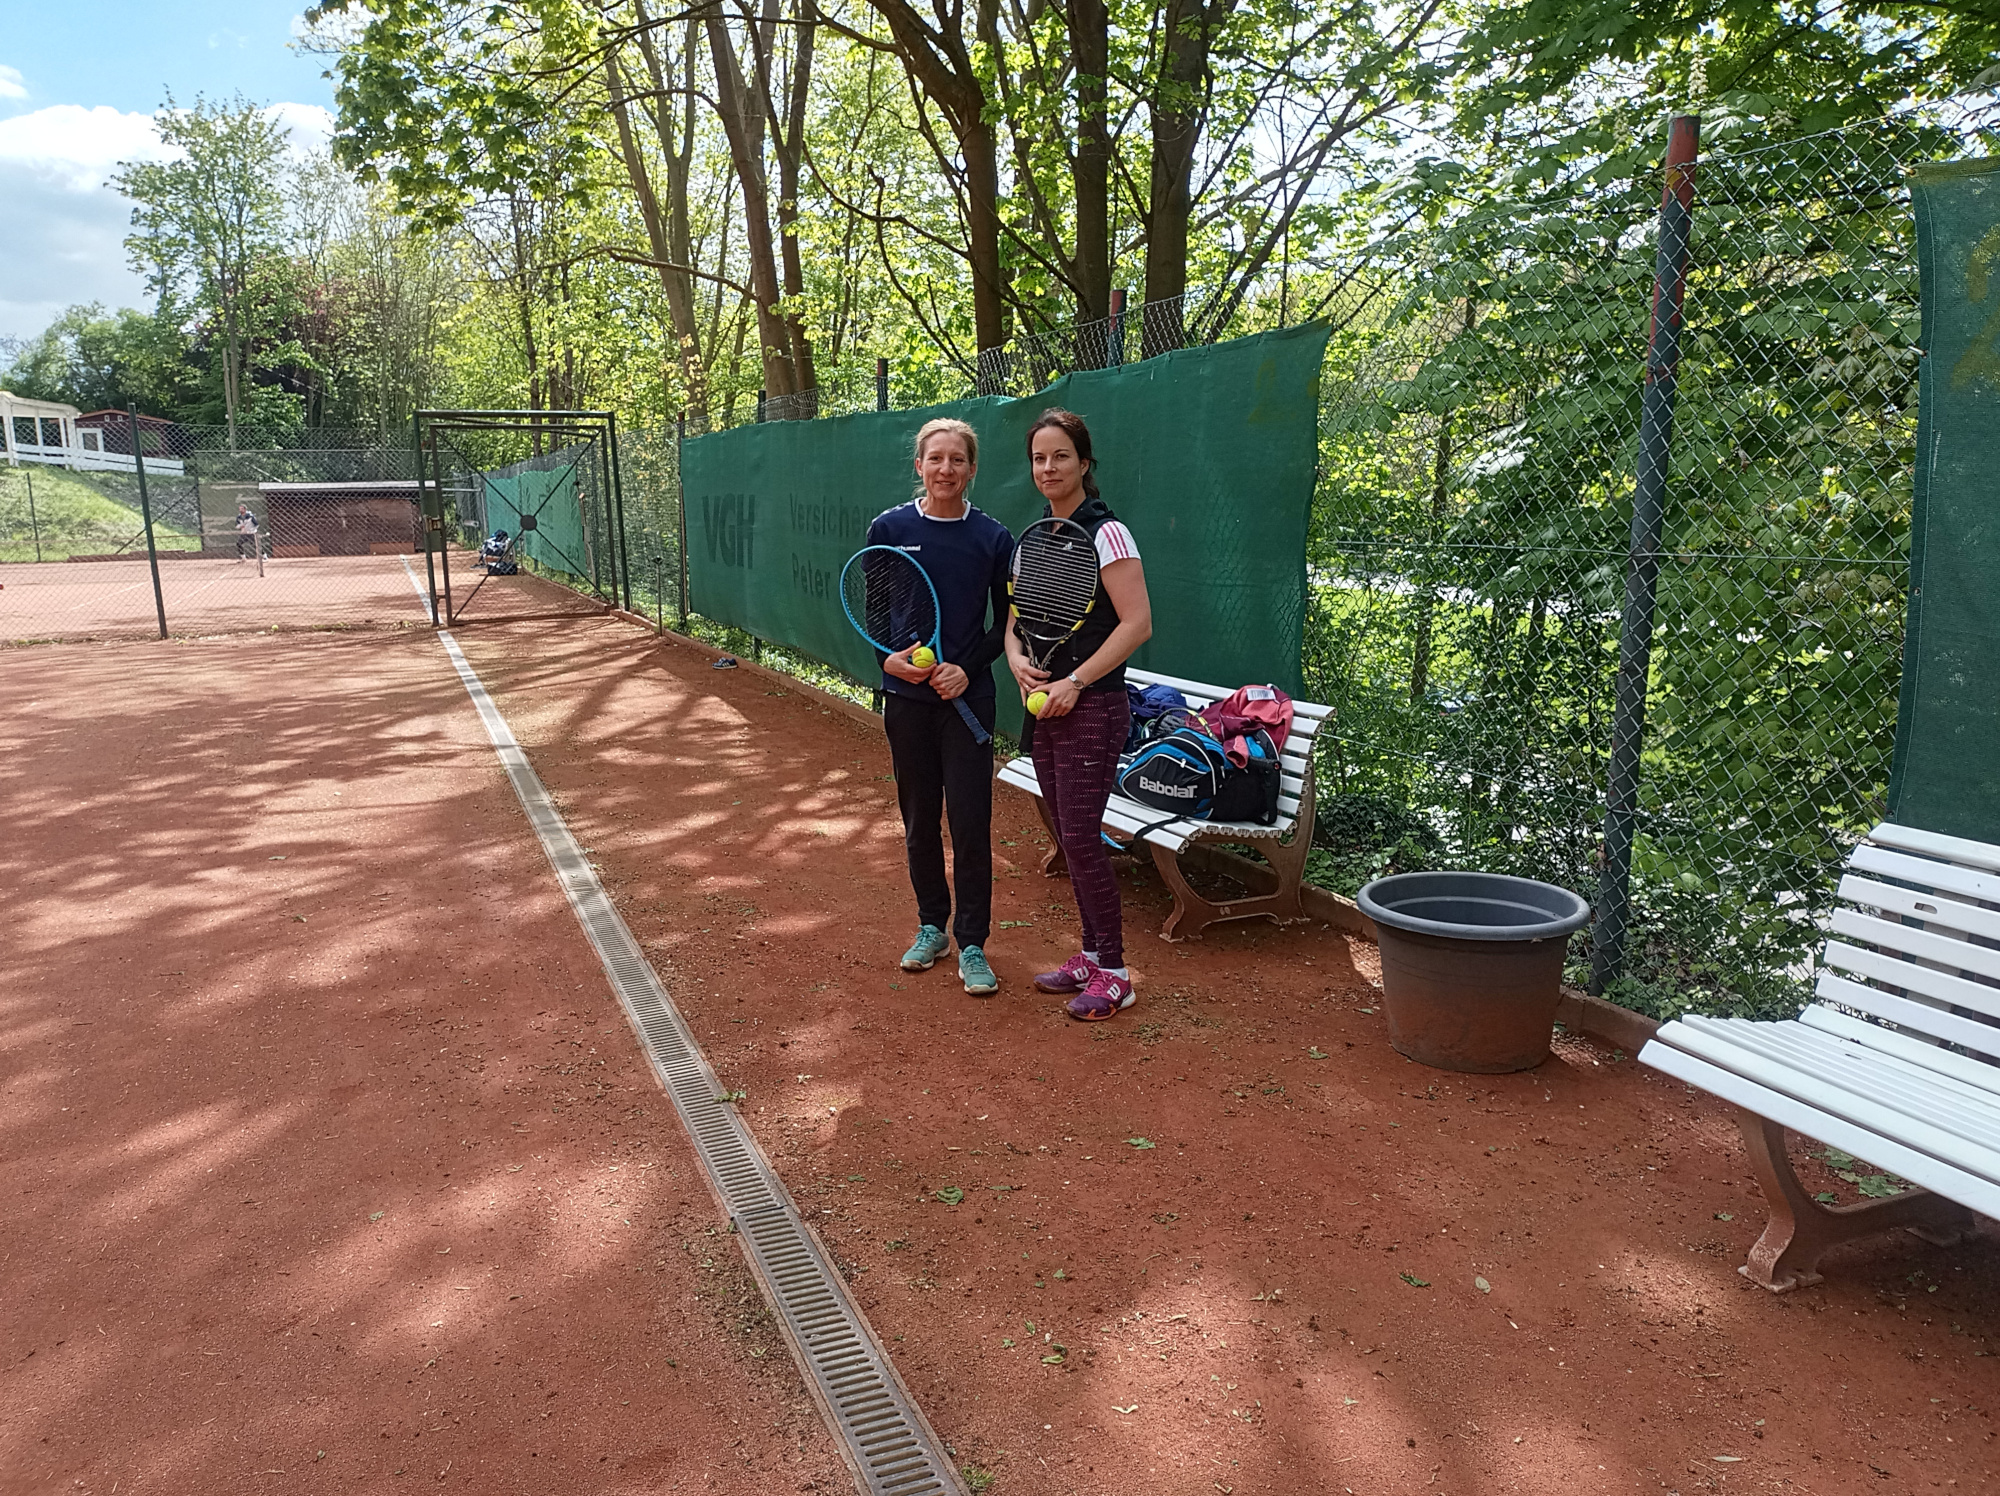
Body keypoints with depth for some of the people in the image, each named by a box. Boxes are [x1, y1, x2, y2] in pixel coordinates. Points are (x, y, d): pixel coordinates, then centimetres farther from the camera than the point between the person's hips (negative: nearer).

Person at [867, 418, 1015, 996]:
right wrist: (888, 656, -13)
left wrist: (967, 668, -12)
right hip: (906, 697, 2)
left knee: (970, 824, -3)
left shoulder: (993, 537, 0)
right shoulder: (889, 529, 2)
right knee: (919, 820, 11)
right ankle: (931, 926, 28)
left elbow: (1005, 623, 3)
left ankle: (972, 946, 8)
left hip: (967, 698, -2)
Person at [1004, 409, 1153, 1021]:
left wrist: (1075, 681, -18)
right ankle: (1092, 955, 24)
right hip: (1042, 705, 8)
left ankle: (1113, 974, 6)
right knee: (1068, 836, 12)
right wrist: (1017, 658, -4)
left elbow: (1137, 623, -17)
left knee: (1081, 836, -7)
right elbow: (1017, 618, 17)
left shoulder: (1105, 532, -11)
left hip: (1091, 705, -7)